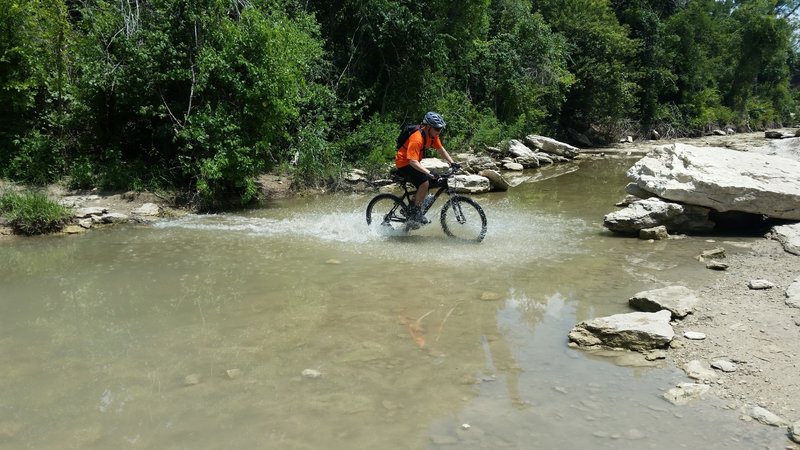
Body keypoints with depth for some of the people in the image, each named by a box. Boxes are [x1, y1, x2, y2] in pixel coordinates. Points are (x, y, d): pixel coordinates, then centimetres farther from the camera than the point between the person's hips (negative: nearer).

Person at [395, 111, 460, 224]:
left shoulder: (432, 135, -4)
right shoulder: (417, 139, -30)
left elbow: (441, 149, 5)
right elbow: (413, 161, -36)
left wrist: (452, 163, -6)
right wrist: (428, 172, -45)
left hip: (413, 163, 9)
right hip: (404, 164, -9)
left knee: (432, 183, 5)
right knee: (424, 183, -24)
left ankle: (412, 208, 18)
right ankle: (415, 211, -11)